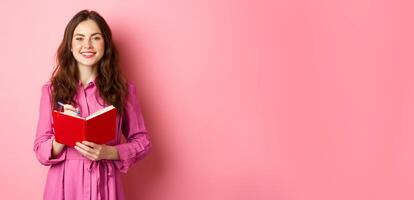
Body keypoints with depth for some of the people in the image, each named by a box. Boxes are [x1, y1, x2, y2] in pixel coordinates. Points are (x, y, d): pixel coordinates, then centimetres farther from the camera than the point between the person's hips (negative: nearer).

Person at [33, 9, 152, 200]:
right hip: (63, 184, 1)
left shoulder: (122, 89, -2)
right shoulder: (52, 90, -1)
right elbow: (40, 150, 0)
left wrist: (108, 152, -15)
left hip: (104, 184, 0)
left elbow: (142, 142, 2)